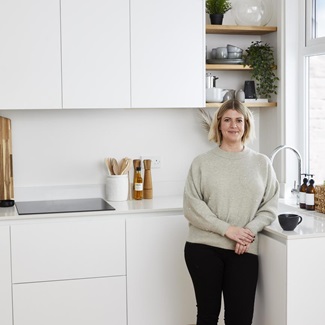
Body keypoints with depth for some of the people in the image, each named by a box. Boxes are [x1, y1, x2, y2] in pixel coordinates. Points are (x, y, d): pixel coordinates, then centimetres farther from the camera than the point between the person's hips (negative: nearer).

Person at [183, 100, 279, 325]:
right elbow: (192, 206, -5)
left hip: (244, 250, 1)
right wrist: (226, 229, -14)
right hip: (203, 248, -1)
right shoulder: (202, 163, 2)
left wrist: (250, 230, -12)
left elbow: (270, 206, 5)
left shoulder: (262, 163, 7)